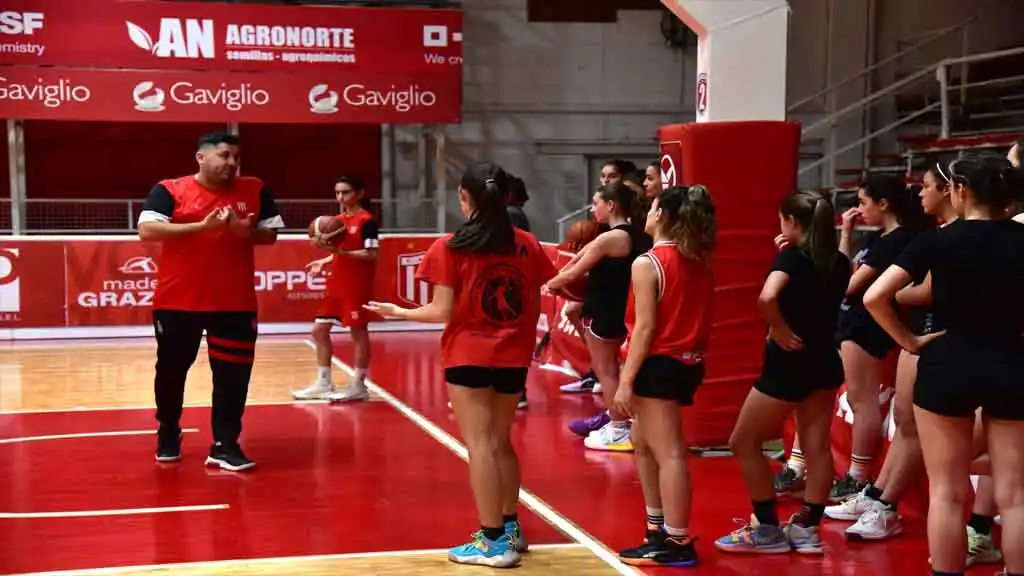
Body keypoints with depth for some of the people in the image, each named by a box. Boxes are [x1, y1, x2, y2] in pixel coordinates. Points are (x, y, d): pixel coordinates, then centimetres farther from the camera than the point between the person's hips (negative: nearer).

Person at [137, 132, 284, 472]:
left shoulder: (254, 191, 3)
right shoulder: (169, 190, -6)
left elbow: (272, 234, 8)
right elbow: (147, 230, -18)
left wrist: (247, 232, -15)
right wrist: (202, 226, -24)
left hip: (235, 303, 1)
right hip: (178, 301, -1)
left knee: (233, 375, -1)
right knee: (171, 371, 13)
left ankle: (225, 446, 8)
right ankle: (168, 436, 35)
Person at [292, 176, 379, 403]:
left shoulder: (367, 221, -12)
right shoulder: (338, 220, 13)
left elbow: (371, 255, -19)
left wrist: (339, 251, -26)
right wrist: (324, 261, 6)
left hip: (357, 287, -9)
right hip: (337, 285, 9)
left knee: (358, 332, -1)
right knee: (319, 329, 9)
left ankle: (359, 386, 7)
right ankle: (323, 383, 17)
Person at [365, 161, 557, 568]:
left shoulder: (450, 248, -10)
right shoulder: (528, 244, 2)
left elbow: (442, 312, -11)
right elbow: (535, 307, 6)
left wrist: (397, 311, 4)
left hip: (469, 356, -5)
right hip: (514, 358, 5)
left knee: (480, 445, -1)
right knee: (500, 442, 19)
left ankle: (494, 541, -1)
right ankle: (510, 527, 26)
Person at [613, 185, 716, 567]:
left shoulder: (648, 263, -12)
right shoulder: (698, 262, 9)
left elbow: (645, 327, -16)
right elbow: (696, 319, 8)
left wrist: (626, 381, -14)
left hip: (659, 365, -9)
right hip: (687, 362, 9)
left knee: (668, 453, -7)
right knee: (643, 443, 23)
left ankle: (676, 543, -4)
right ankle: (658, 527, 30)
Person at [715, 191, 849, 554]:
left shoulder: (791, 256, -15)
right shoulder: (838, 261, 3)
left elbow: (767, 298, -34)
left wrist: (780, 331, -18)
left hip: (788, 362, -7)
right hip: (825, 361, 7)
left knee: (743, 443, 5)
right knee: (817, 446, 10)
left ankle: (768, 530, 7)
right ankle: (807, 529, 12)